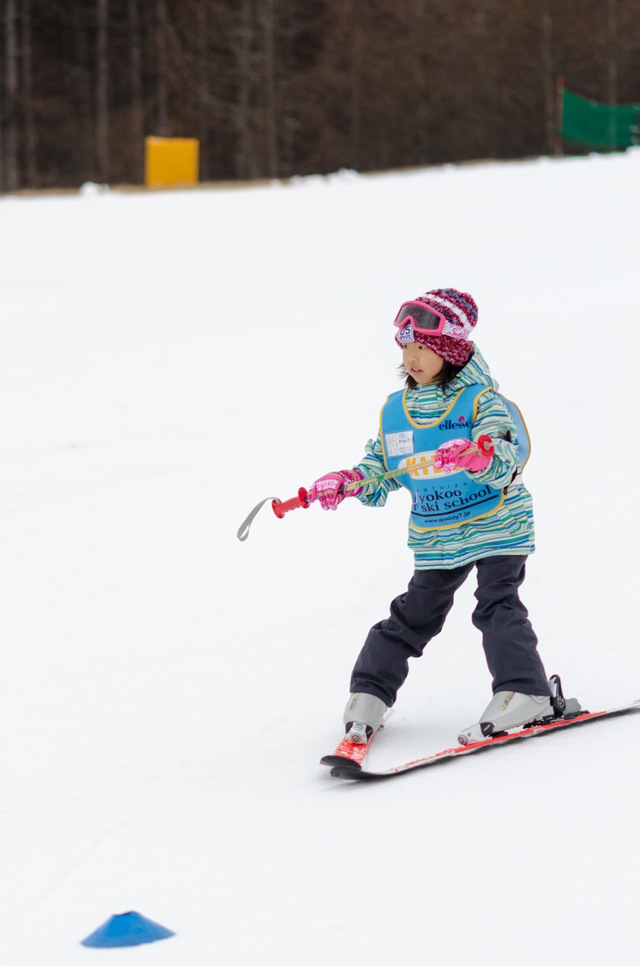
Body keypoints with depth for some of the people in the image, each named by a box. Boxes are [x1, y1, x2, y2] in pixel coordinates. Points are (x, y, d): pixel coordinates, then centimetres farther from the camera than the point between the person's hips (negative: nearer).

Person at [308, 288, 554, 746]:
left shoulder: (481, 400, -13)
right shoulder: (396, 411, 4)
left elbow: (504, 457, -27)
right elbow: (380, 472, 12)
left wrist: (478, 457, -49)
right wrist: (348, 482, -8)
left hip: (496, 525, -5)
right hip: (436, 537, 5)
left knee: (497, 604, -16)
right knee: (415, 614, 9)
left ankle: (524, 692, -17)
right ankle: (369, 695, 17)